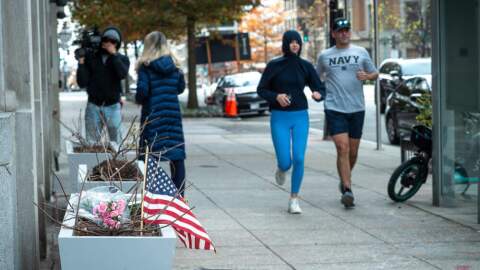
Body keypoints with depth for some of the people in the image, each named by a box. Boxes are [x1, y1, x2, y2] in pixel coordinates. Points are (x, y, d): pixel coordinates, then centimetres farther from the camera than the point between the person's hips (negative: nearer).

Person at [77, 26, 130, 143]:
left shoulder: (122, 59, 6)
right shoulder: (90, 58, 5)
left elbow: (123, 74, -16)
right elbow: (82, 83, 0)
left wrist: (114, 54, -13)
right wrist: (81, 64, -12)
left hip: (112, 106, -1)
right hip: (93, 106, 1)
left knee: (116, 142, -3)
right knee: (91, 143, -2)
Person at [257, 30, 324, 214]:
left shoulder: (306, 66, 4)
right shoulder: (274, 66, -1)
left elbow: (319, 88, 6)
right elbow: (261, 89, 2)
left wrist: (318, 94, -18)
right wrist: (276, 96, -16)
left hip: (300, 117, 2)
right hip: (279, 118, -2)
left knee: (299, 159, -8)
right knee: (285, 162, -7)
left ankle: (294, 200, 5)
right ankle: (281, 168, 33)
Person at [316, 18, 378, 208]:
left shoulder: (361, 52, 8)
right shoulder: (325, 56, 7)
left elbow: (375, 74, 14)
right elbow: (317, 77, 20)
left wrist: (367, 76, -8)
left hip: (357, 108, 2)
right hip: (334, 109, -2)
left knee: (353, 151, 9)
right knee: (343, 149, -14)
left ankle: (344, 181, 33)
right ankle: (347, 190, -17)